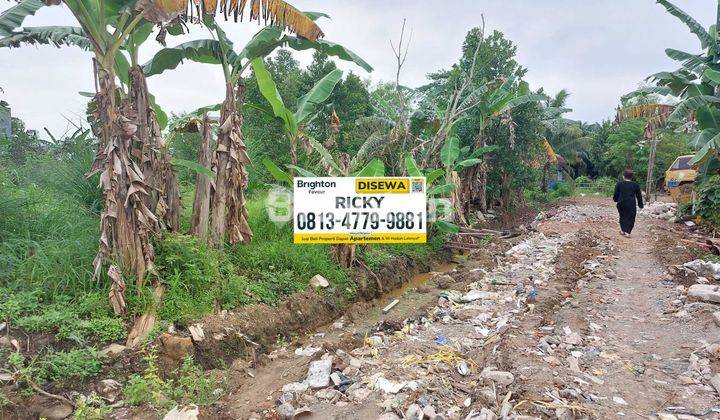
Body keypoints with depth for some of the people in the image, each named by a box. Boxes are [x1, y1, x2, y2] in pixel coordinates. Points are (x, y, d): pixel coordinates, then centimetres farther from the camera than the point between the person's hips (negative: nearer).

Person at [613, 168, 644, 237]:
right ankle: (627, 232, -4)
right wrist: (640, 204, 15)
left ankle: (623, 230, 17)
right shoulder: (635, 185, 2)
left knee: (622, 216, 17)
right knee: (630, 218, 5)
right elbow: (639, 196, 7)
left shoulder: (619, 184, -1)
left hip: (621, 204, 1)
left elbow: (616, 194, 3)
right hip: (631, 204, -1)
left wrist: (616, 199, 23)